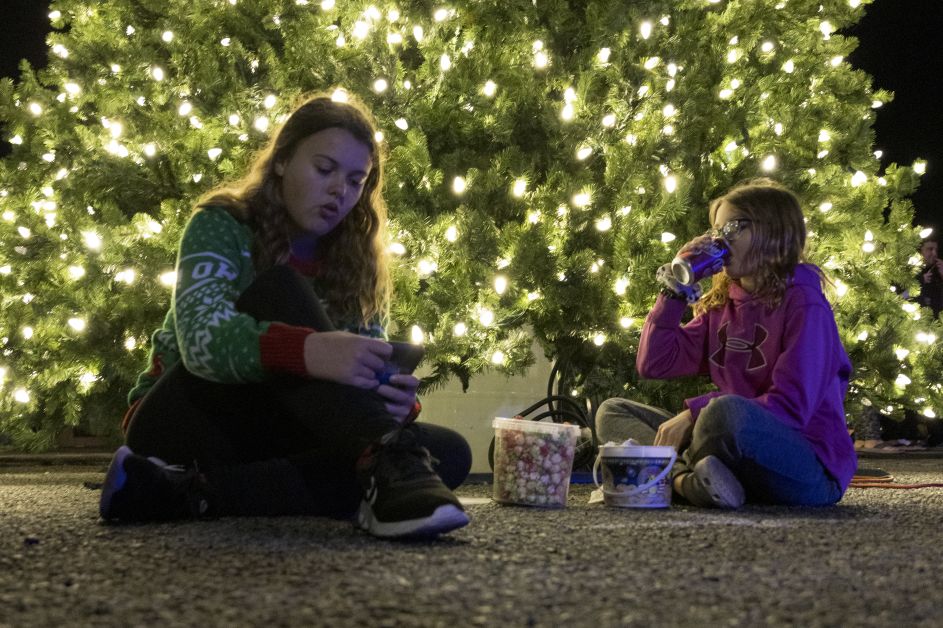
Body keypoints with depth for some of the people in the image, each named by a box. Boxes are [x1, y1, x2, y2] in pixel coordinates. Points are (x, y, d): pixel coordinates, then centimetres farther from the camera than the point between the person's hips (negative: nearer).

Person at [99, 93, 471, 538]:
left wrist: (395, 402, -29)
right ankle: (388, 461, -49)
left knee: (448, 451, -21)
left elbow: (365, 372, -3)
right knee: (280, 293, -26)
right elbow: (202, 339, -27)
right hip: (185, 423, -4)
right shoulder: (222, 227, -6)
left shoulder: (353, 266, 7)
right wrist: (305, 351, -47)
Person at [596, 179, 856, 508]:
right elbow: (653, 364, 8)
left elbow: (792, 407, -17)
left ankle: (669, 475, -10)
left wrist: (695, 413, -21)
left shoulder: (803, 303, -8)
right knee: (612, 412, 4)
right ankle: (688, 480, -22)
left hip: (811, 471, -7)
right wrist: (676, 285, 2)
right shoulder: (720, 306, 13)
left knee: (726, 410, -39)